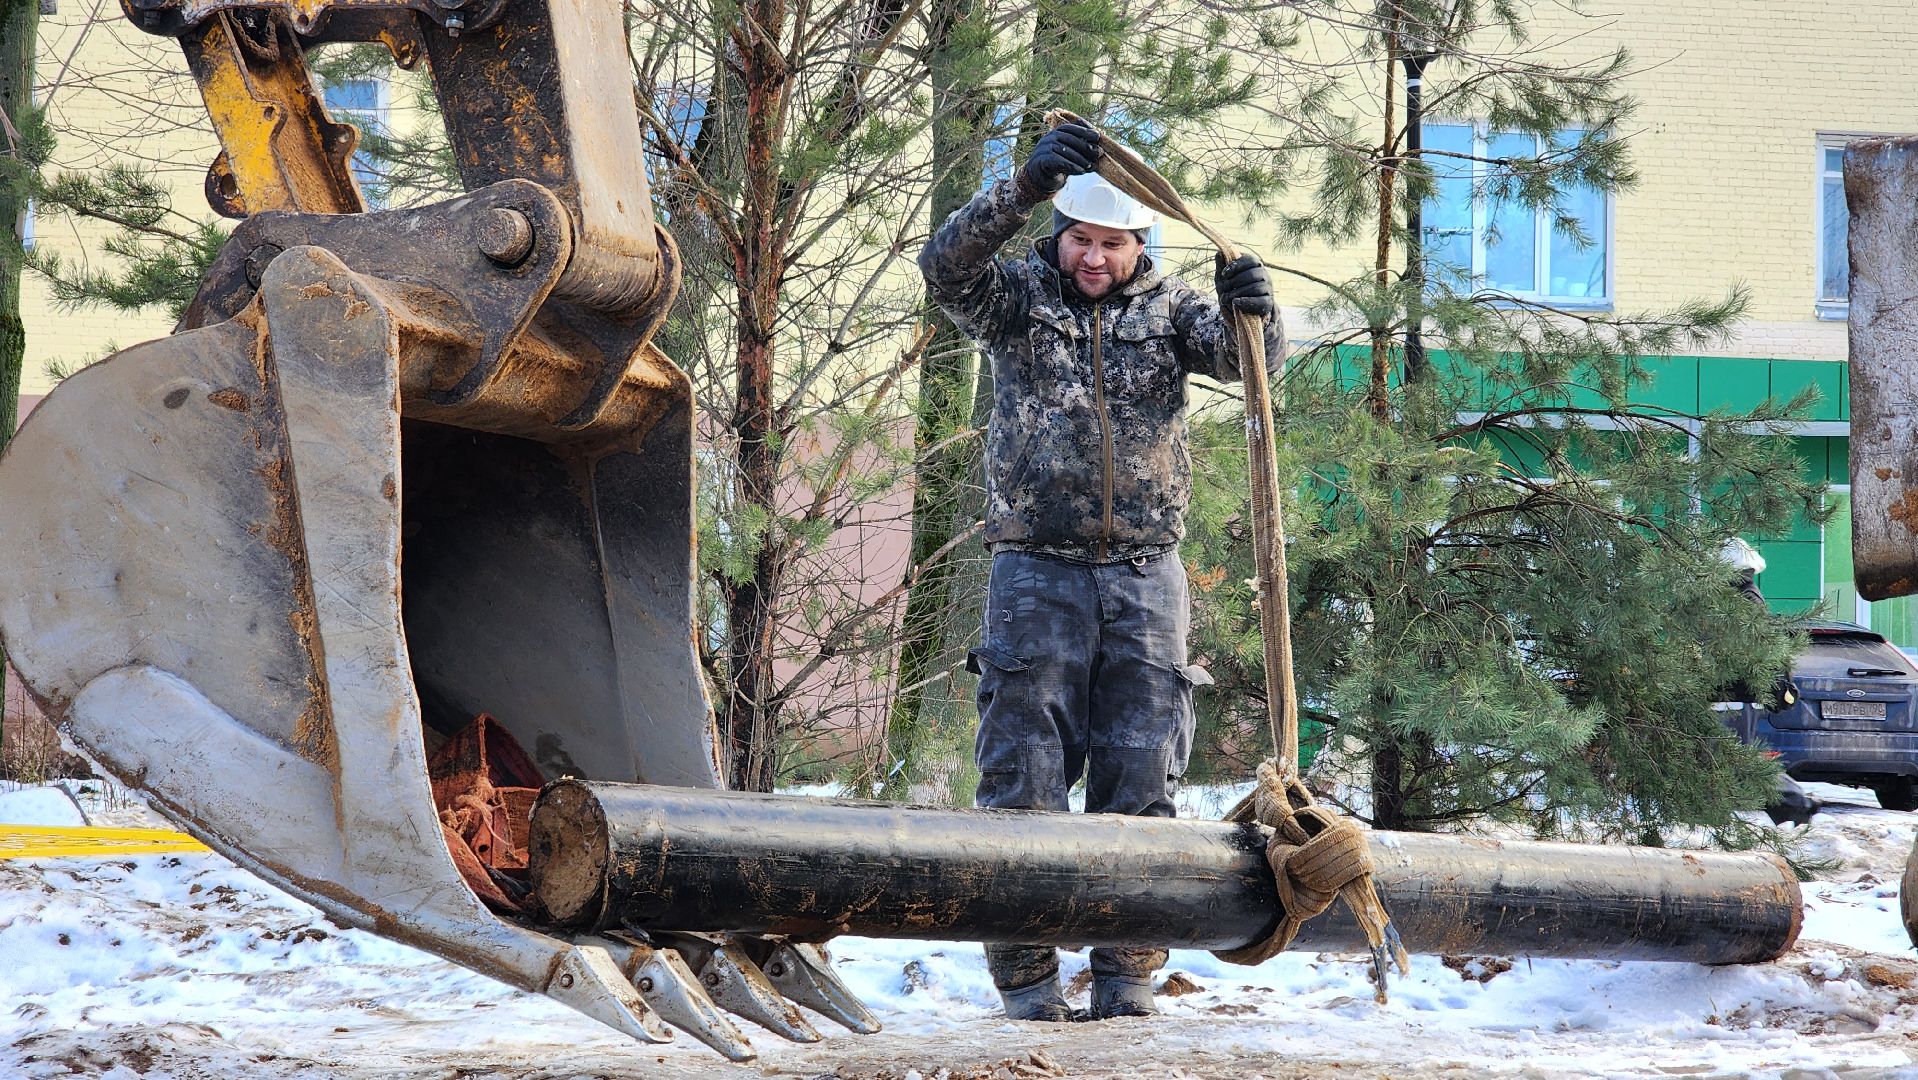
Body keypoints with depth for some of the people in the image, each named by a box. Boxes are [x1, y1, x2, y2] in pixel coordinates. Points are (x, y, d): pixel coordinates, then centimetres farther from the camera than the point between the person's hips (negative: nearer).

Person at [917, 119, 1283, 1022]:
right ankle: (1025, 973, -1)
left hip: (1145, 576, 2)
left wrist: (1253, 312, -34)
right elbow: (946, 267, -18)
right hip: (1037, 570, -2)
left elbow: (1242, 357, -9)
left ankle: (1127, 973, 6)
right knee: (1026, 773, -5)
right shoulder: (1019, 298, 2)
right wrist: (1025, 187, -35)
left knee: (1140, 779, 1)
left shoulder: (1166, 308, 7)